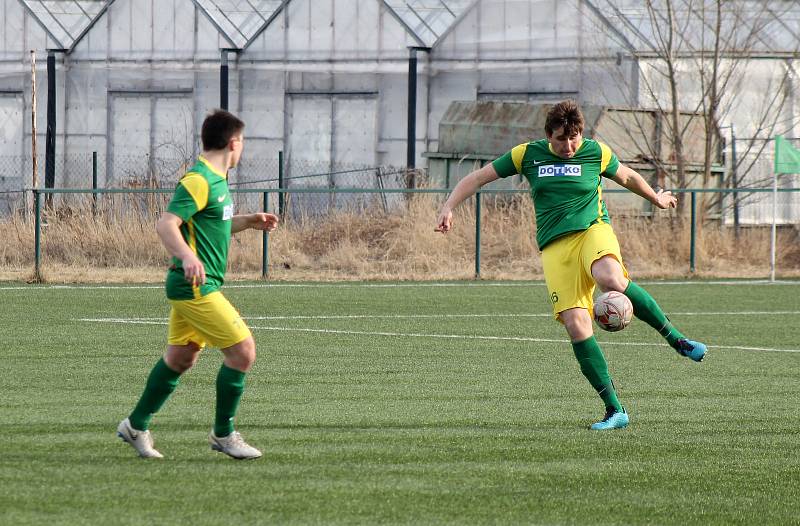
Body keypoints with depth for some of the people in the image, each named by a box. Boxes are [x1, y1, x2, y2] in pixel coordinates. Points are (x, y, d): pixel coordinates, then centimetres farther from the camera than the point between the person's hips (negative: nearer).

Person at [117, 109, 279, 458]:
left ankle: (136, 426, 24)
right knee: (243, 351, -9)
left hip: (192, 286, 10)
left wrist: (247, 222, 19)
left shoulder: (216, 180, 15)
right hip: (196, 286, -10)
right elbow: (166, 225, -25)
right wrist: (187, 257, -41)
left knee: (180, 358, 16)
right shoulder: (199, 181, -16)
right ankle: (223, 434, 1)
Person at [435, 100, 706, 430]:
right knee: (576, 325, -15)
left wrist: (657, 198, 41)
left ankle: (675, 338, -20)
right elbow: (477, 178, 15)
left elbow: (627, 177, 26)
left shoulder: (596, 153, 6)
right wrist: (448, 207, 3)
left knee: (610, 279, -38)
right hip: (555, 247, 2)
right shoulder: (528, 155, 9)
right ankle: (615, 411, -9)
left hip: (593, 230, -2)